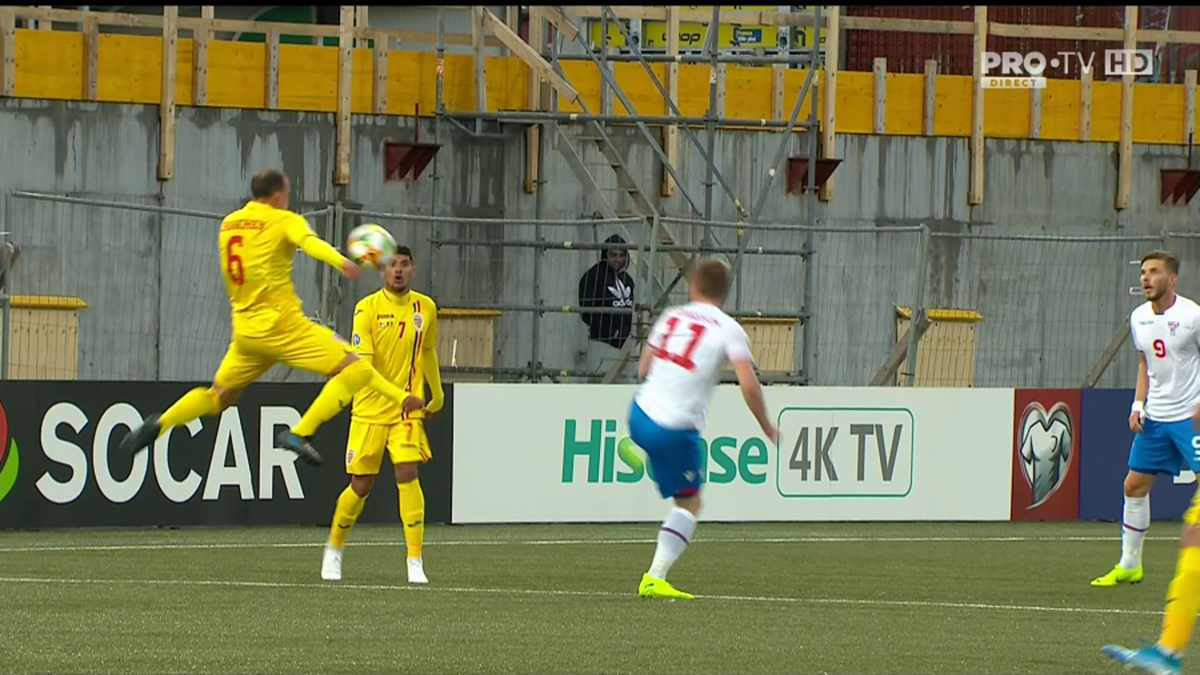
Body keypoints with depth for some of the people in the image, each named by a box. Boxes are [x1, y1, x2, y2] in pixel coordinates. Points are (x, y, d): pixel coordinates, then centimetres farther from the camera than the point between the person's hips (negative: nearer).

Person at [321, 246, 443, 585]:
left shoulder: (425, 308, 3)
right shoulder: (368, 308, -11)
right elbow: (361, 365, -20)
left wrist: (437, 395, 29)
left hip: (408, 411, 2)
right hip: (370, 409, -2)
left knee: (408, 474, -15)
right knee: (361, 485, 3)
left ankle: (415, 562, -14)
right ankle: (334, 550, 28)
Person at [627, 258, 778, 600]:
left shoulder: (671, 316, 7)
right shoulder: (728, 330, -7)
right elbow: (748, 385, -16)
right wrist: (767, 427, -2)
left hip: (640, 415, 5)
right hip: (677, 429, -5)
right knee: (689, 503, 9)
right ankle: (655, 577, 2)